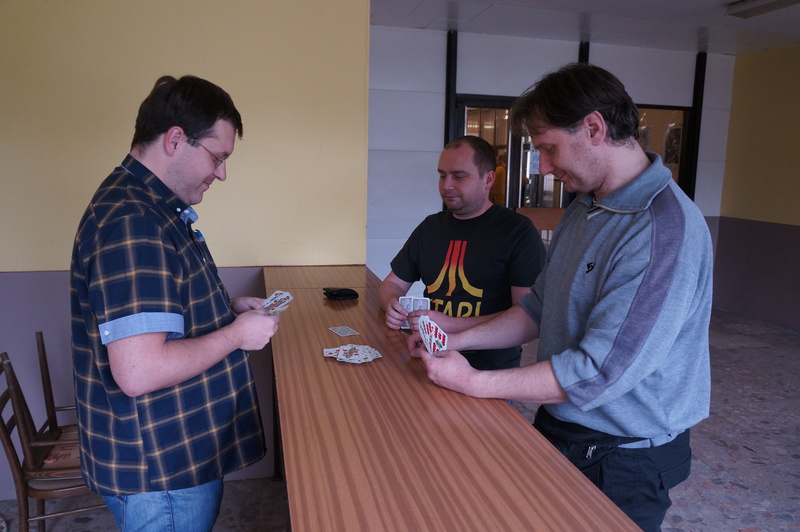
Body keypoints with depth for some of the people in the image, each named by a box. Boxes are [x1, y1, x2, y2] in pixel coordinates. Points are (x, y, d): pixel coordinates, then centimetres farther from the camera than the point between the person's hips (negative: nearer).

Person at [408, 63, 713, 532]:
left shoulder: (665, 229, -27)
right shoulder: (584, 209, 3)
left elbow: (599, 372, -29)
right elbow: (540, 309, 9)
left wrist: (473, 382, -21)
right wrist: (457, 340, -2)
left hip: (622, 461, -8)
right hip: (559, 426, 8)